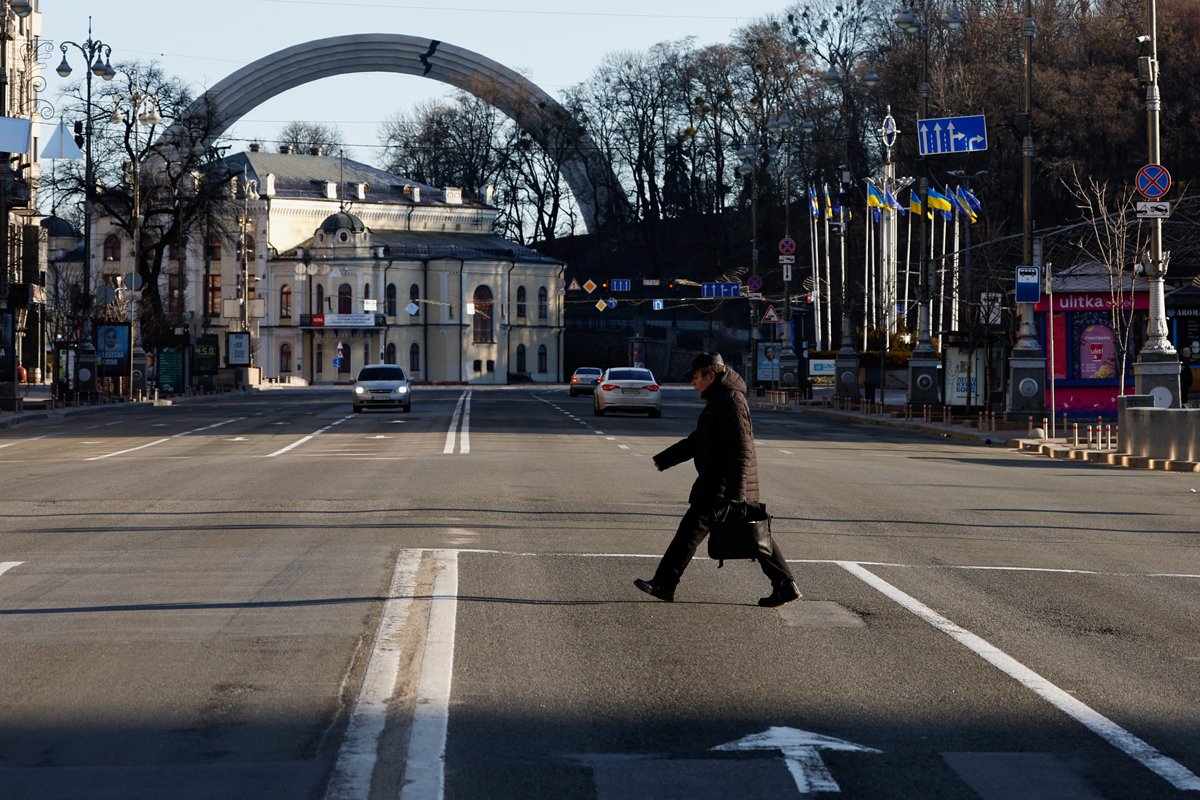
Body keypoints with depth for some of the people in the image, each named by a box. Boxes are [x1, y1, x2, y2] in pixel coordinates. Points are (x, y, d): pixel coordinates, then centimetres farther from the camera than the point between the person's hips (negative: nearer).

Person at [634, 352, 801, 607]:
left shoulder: (730, 401, -15)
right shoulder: (719, 400, 19)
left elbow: (740, 450, -22)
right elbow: (696, 441, 29)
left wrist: (735, 493, -26)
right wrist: (664, 460, 30)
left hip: (721, 487, -10)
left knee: (691, 530, -3)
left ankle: (664, 584, 2)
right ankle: (785, 585, 6)